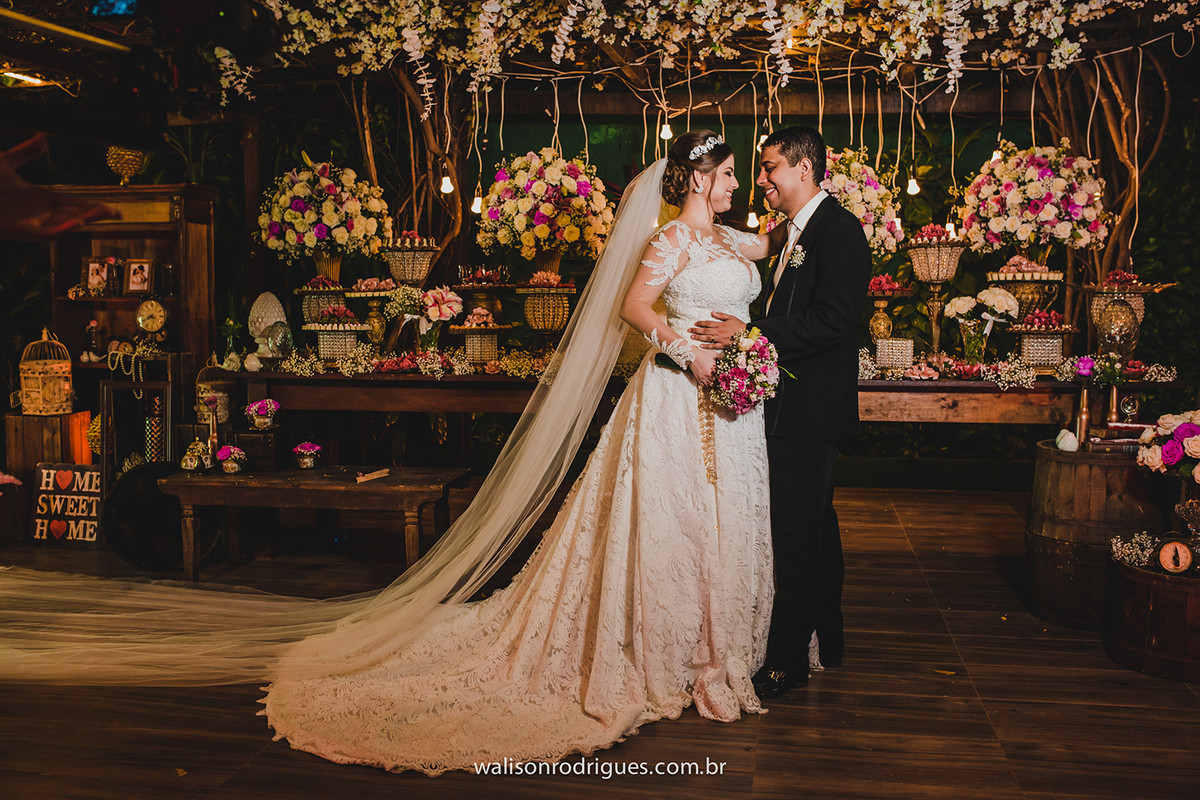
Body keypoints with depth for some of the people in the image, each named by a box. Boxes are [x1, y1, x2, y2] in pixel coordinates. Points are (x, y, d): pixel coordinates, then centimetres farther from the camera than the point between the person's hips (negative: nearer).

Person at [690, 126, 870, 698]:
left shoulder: (838, 228, -12)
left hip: (810, 408, -10)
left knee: (795, 533, -6)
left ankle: (786, 659, 4)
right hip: (794, 405, 10)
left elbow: (832, 320, -22)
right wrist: (739, 332, 6)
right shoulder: (797, 231, 18)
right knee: (814, 526, 18)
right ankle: (825, 641, 31)